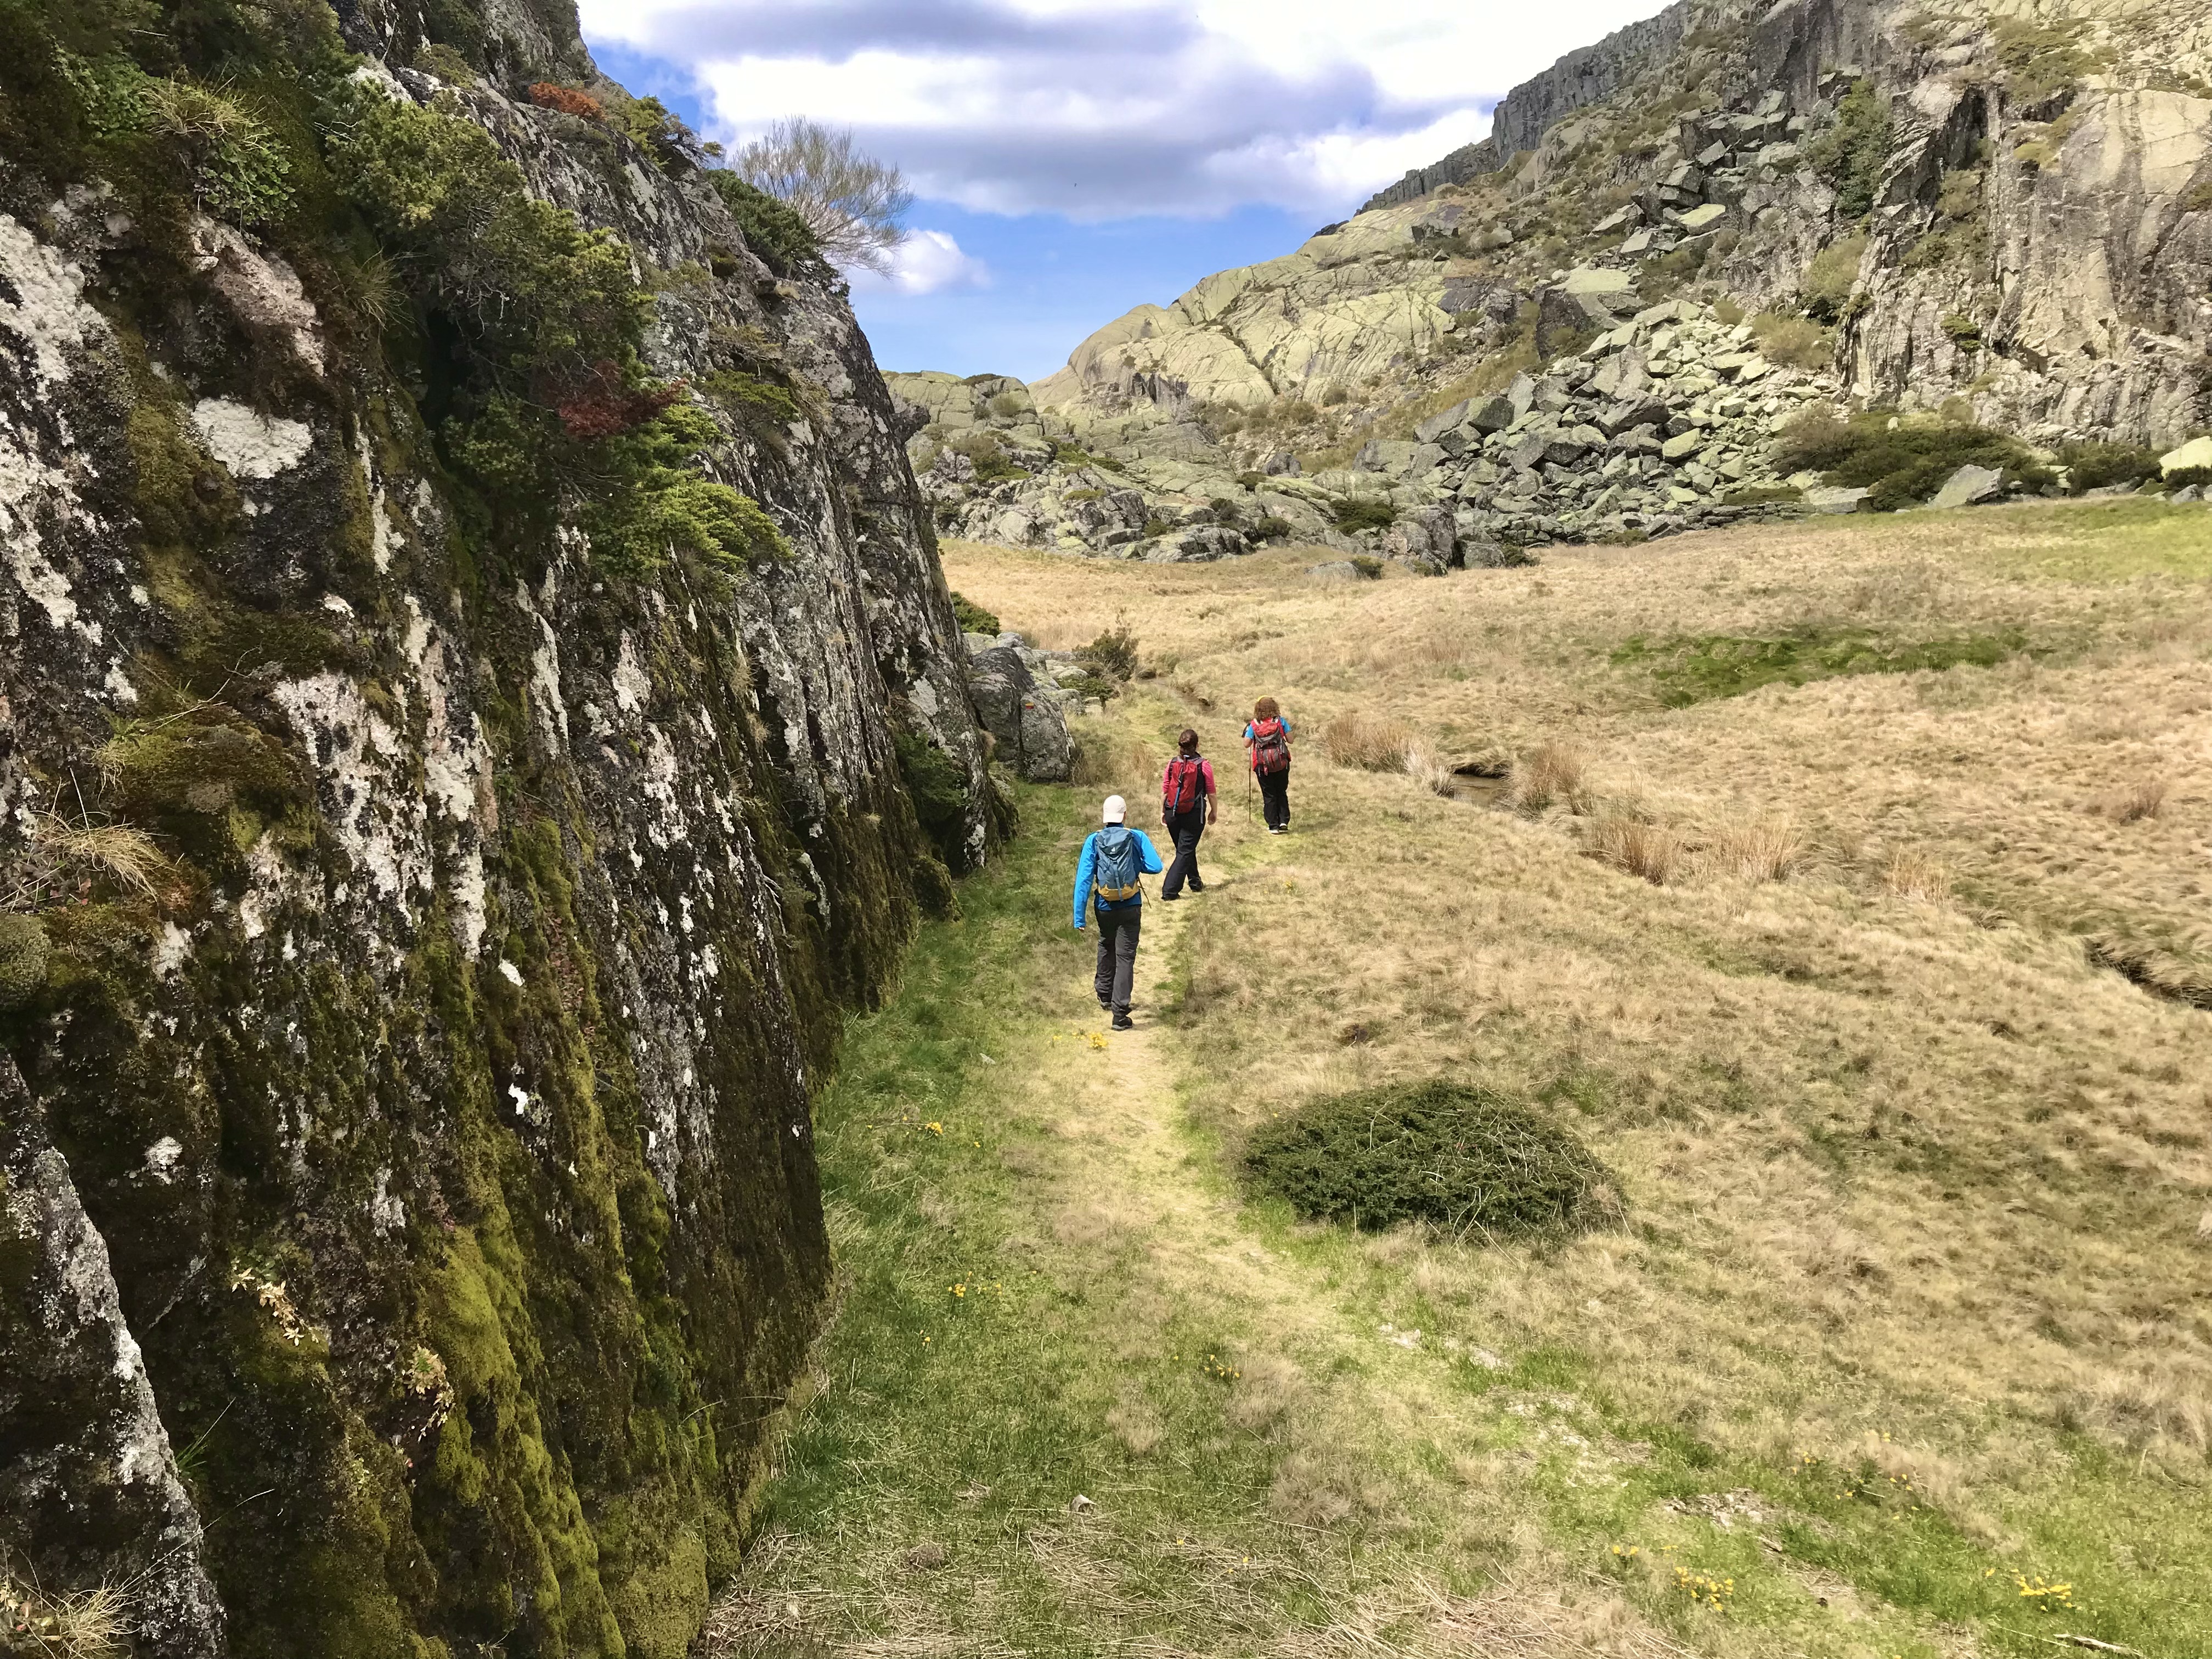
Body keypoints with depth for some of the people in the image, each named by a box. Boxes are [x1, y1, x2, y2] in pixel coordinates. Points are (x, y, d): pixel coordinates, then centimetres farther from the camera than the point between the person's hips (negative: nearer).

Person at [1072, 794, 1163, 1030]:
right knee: (1125, 957, 1)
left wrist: (1079, 916, -8)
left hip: (1104, 908, 2)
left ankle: (1105, 996, 43)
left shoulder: (1093, 840, -7)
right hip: (1130, 908, -2)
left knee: (1106, 948, 28)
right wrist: (1134, 864, 3)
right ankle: (1120, 1013, -7)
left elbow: (1083, 879, -10)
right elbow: (1155, 867, -18)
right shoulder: (1137, 838, -9)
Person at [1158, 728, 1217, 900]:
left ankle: (1195, 883, 39)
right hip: (1194, 814, -4)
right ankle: (1169, 892, -9)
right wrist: (1214, 811, 11)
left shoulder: (1172, 764, -1)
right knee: (1185, 852, 0)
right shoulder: (1204, 765, -9)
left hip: (1172, 813, 4)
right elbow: (1211, 791, -3)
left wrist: (1162, 811, 14)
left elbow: (1164, 790, 3)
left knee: (1186, 849, 22)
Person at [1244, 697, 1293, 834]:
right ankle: (1284, 822, 6)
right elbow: (1290, 740, -1)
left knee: (1269, 796, 7)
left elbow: (1246, 744, -4)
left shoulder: (1254, 725, -5)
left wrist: (1247, 730, 12)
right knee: (1282, 793, 17)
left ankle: (1273, 826, 7)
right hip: (1281, 763, 1)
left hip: (1262, 765, -1)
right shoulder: (1280, 721, -3)